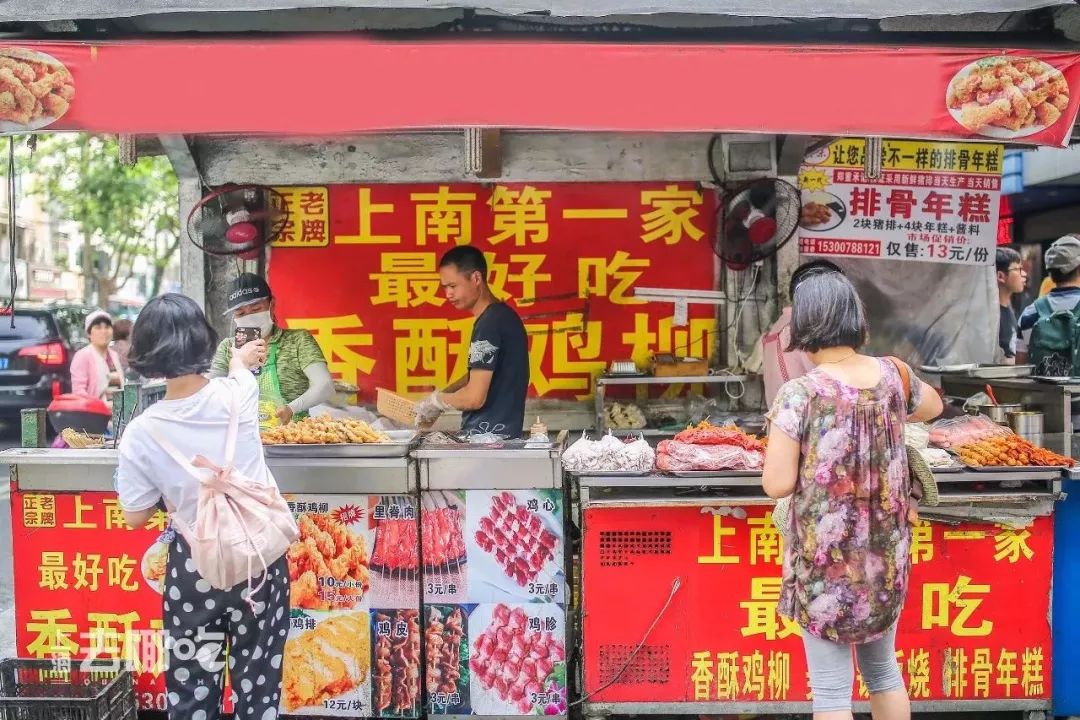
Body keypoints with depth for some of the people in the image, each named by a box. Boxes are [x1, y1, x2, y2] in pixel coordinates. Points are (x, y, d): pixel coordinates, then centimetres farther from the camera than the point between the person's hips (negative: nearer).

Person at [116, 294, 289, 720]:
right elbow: (240, 364, 16)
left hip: (194, 570, -1)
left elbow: (136, 517, -2)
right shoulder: (238, 396, -10)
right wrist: (242, 357, 39)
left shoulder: (141, 433, -14)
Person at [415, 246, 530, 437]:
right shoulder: (501, 315, 11)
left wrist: (437, 401, -4)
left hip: (488, 436, -9)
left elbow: (475, 397, -21)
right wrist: (441, 398, 12)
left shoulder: (489, 324, -18)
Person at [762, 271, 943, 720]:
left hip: (826, 560, -5)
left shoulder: (799, 394, -19)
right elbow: (933, 407, 19)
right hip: (885, 555, 5)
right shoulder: (893, 375, -3)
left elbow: (777, 484, -17)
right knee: (883, 669, 23)